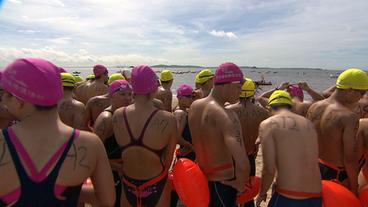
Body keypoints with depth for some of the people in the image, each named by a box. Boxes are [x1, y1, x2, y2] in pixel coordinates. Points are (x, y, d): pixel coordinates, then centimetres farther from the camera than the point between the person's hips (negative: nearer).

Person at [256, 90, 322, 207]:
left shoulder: (268, 124, -8)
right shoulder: (309, 124, 10)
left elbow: (269, 169, -13)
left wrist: (262, 193, 4)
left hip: (288, 197, -5)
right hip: (316, 197, 6)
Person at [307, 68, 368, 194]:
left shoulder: (314, 107, -5)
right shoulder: (349, 117, -24)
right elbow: (350, 158, -21)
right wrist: (354, 186, -9)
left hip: (316, 167, 6)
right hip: (337, 174, -6)